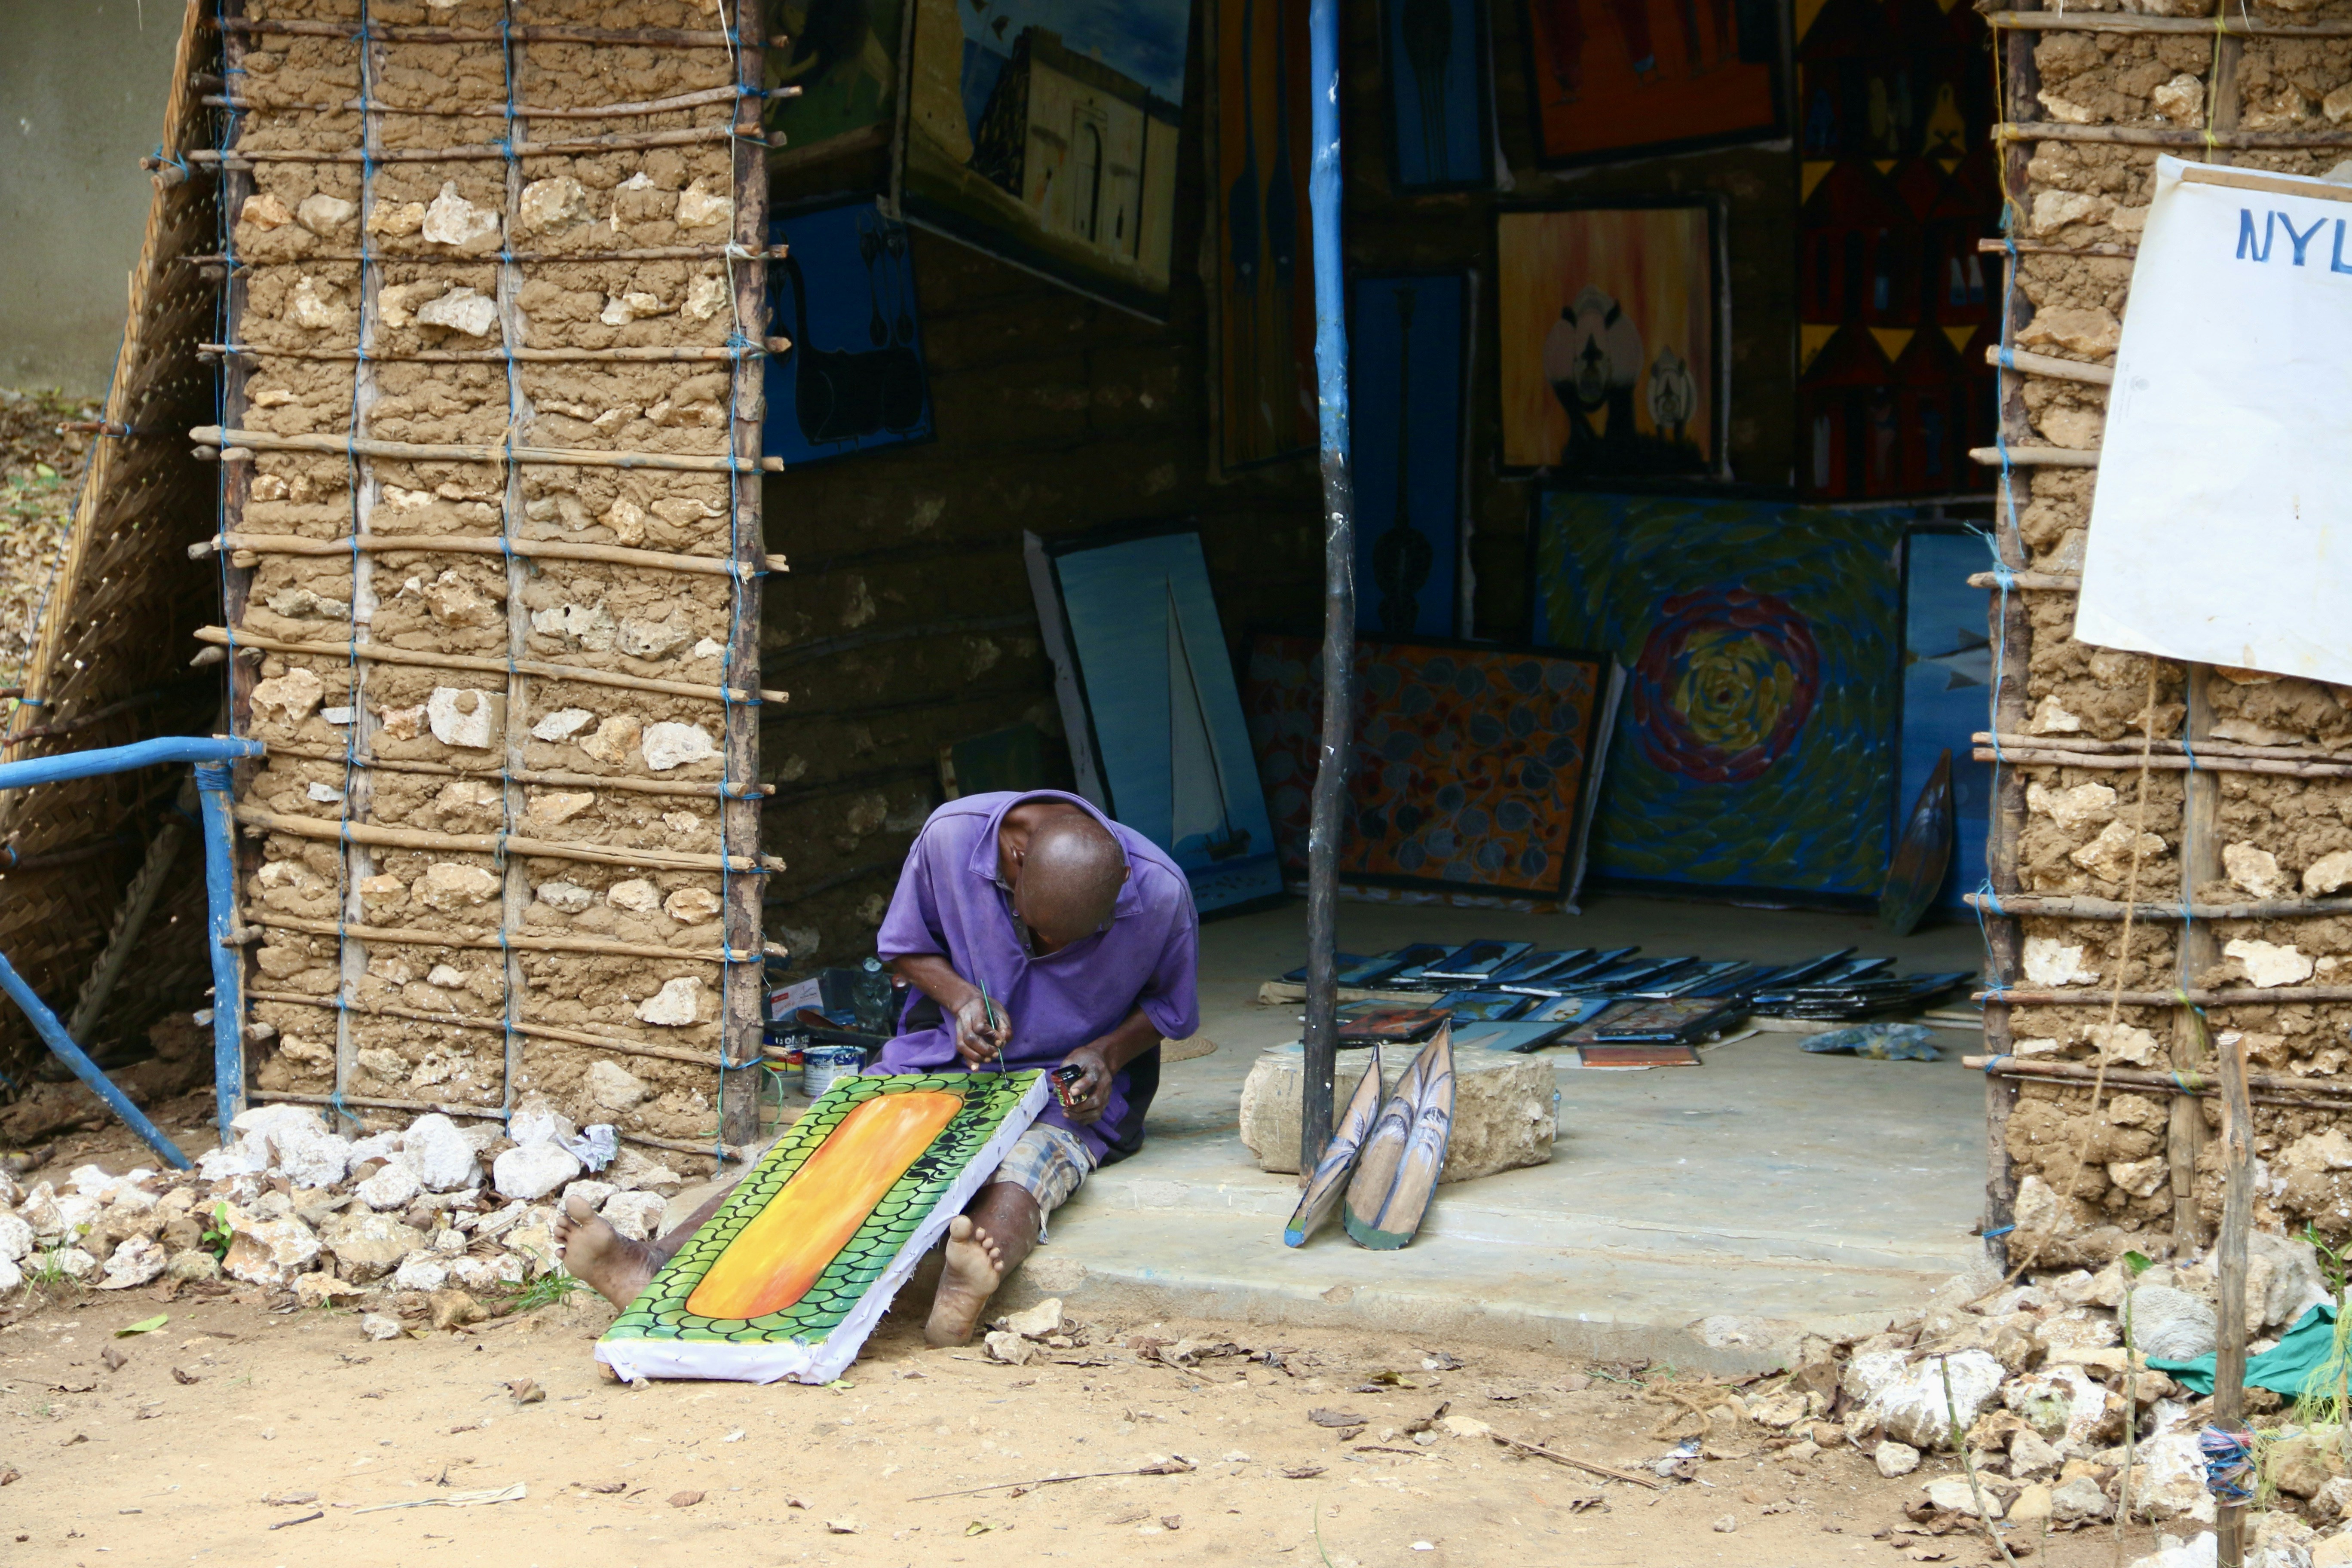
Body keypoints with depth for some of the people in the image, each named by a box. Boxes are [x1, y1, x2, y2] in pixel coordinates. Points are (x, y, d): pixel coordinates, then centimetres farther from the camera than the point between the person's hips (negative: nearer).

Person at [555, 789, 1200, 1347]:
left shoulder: (1160, 892, -18)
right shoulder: (954, 834, -15)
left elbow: (1168, 1006, 3)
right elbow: (907, 945, 4)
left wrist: (1107, 1053, -16)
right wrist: (961, 996, -15)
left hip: (1069, 1090, -2)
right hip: (946, 1054, 2)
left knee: (1037, 1156, -38)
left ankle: (967, 1291, -69)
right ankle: (661, 1264, -42)